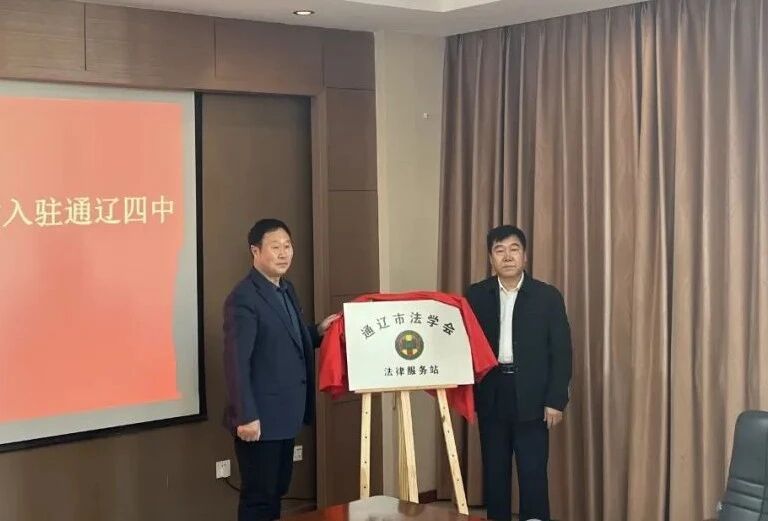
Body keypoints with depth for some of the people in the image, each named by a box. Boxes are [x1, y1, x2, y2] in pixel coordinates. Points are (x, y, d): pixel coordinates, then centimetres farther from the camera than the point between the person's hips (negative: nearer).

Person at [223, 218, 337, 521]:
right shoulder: (243, 298, -17)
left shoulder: (286, 290, 12)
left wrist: (319, 332, 5)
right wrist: (246, 416, -24)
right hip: (260, 417, -9)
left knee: (276, 492, 16)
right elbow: (236, 361, -21)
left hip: (285, 414, 9)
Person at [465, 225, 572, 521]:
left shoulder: (547, 296, -1)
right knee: (494, 471, 11)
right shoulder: (475, 296, 4)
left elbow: (561, 352, -3)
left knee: (533, 473, 0)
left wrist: (556, 400, -8)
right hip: (491, 395, 2)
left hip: (531, 397, -2)